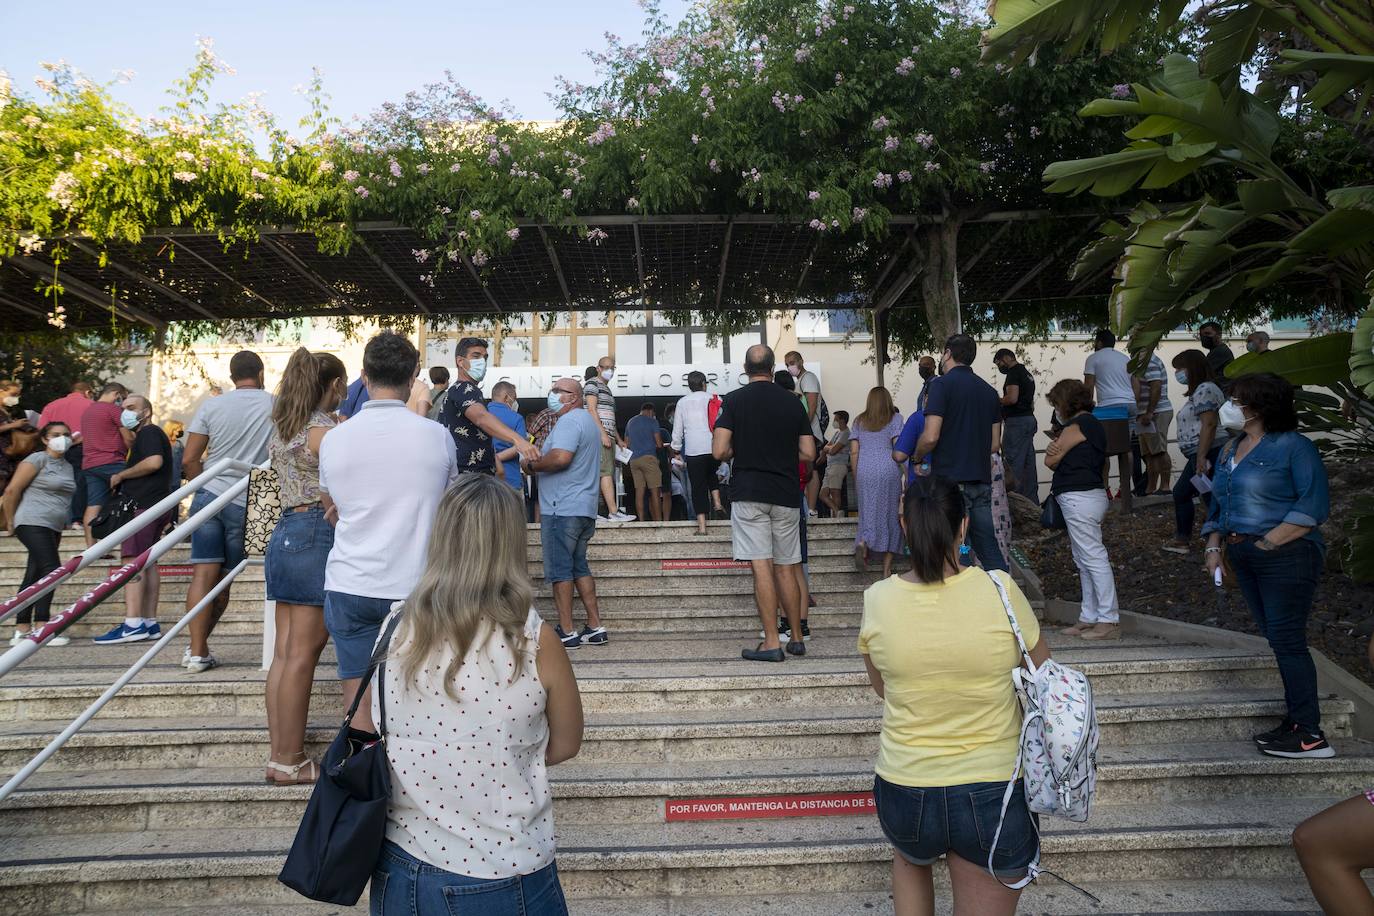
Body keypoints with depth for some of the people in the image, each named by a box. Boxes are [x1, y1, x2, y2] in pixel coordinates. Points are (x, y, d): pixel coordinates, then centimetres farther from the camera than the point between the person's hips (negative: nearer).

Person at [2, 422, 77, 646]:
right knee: (51, 568, -17)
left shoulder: (68, 466, 16)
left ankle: (21, 630, 12)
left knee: (33, 577, 8)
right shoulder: (38, 459, -6)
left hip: (53, 527, 8)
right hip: (33, 523, -8)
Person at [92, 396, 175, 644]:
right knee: (146, 562, 9)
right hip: (156, 505, 11)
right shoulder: (148, 435, 26)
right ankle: (149, 623, 9)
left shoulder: (149, 432, -6)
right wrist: (122, 484, 19)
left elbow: (154, 462, -22)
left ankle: (132, 624, -20)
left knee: (133, 560, -15)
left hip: (145, 505, -11)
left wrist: (120, 475, -12)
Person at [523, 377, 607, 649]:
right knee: (579, 567, 14)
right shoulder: (588, 420, 21)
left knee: (559, 570, -3)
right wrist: (539, 462, 16)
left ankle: (566, 632, 0)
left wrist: (532, 465, -10)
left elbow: (560, 457, -26)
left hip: (562, 509, -10)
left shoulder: (570, 420, -12)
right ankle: (595, 627, 15)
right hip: (584, 508, 10)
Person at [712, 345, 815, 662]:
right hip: (786, 494, 3)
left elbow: (719, 451, -9)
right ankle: (796, 639, 20)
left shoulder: (735, 400, -3)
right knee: (785, 568, 12)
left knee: (761, 567, -3)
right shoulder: (793, 401, 6)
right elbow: (809, 453, 7)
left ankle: (771, 643, -4)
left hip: (748, 492, -3)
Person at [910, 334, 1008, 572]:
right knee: (988, 547, 13)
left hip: (950, 480, -6)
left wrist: (917, 459, 1)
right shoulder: (989, 391, 12)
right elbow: (995, 443, 14)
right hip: (982, 480, 6)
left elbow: (931, 437, -17)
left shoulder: (942, 384, -8)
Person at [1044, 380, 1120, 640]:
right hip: (1090, 494, 11)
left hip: (1078, 498, -11)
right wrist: (1056, 451, -7)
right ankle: (1089, 618, 17)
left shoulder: (1076, 426, -11)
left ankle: (1109, 620, -7)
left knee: (1094, 558, -9)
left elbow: (1050, 461, -8)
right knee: (1084, 560, 13)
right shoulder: (1093, 424, 20)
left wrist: (1053, 450, 12)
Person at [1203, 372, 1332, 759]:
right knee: (1278, 639, 10)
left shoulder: (1292, 446, -9)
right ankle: (1297, 719, 17)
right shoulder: (1229, 452, 15)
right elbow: (1218, 505, 21)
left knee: (1287, 640, -8)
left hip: (1287, 556, -8)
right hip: (1245, 559, 8)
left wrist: (1268, 542, -18)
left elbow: (1314, 504, -16)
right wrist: (1214, 547, 9)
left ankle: (1309, 733, -2)